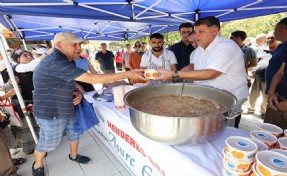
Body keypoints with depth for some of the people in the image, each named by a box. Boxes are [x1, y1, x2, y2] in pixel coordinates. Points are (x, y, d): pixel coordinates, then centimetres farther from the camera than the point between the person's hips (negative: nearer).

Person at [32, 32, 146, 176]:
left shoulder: (64, 60, 5)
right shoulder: (56, 61, -30)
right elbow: (91, 79, -38)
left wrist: (76, 93, -7)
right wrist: (127, 74, -37)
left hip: (66, 109, 9)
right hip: (51, 113, -9)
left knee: (75, 133, 21)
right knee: (48, 142, 13)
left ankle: (73, 155, 47)